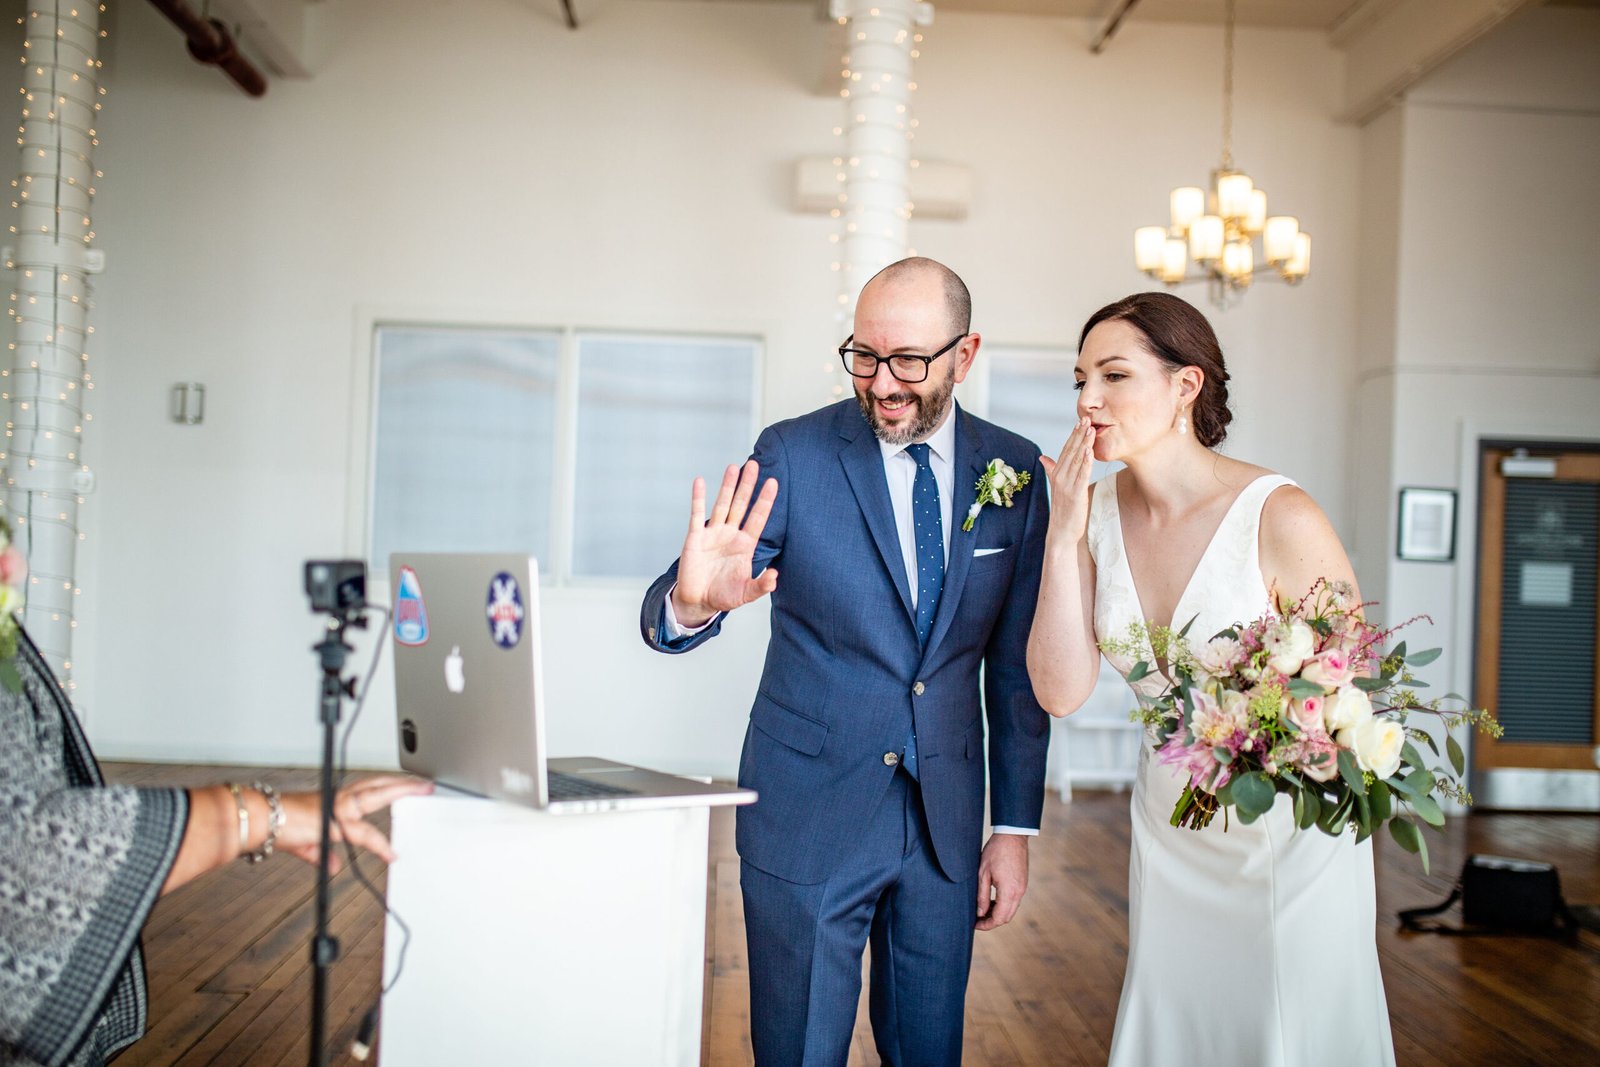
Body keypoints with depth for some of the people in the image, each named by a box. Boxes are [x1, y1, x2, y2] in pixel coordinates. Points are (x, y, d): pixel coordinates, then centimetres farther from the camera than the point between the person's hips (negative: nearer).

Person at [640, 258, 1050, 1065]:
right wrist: (692, 603, -38)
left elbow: (1016, 665, 5)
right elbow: (665, 612, -14)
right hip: (811, 810, -2)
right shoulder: (793, 456, -10)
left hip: (946, 817, 3)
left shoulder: (1014, 471, -1)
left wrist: (1015, 827, 5)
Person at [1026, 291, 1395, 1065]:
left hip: (1289, 836, -4)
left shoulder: (1280, 518, -23)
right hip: (1169, 832, 5)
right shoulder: (1097, 514, -8)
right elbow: (1061, 691, -14)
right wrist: (1063, 536, -21)